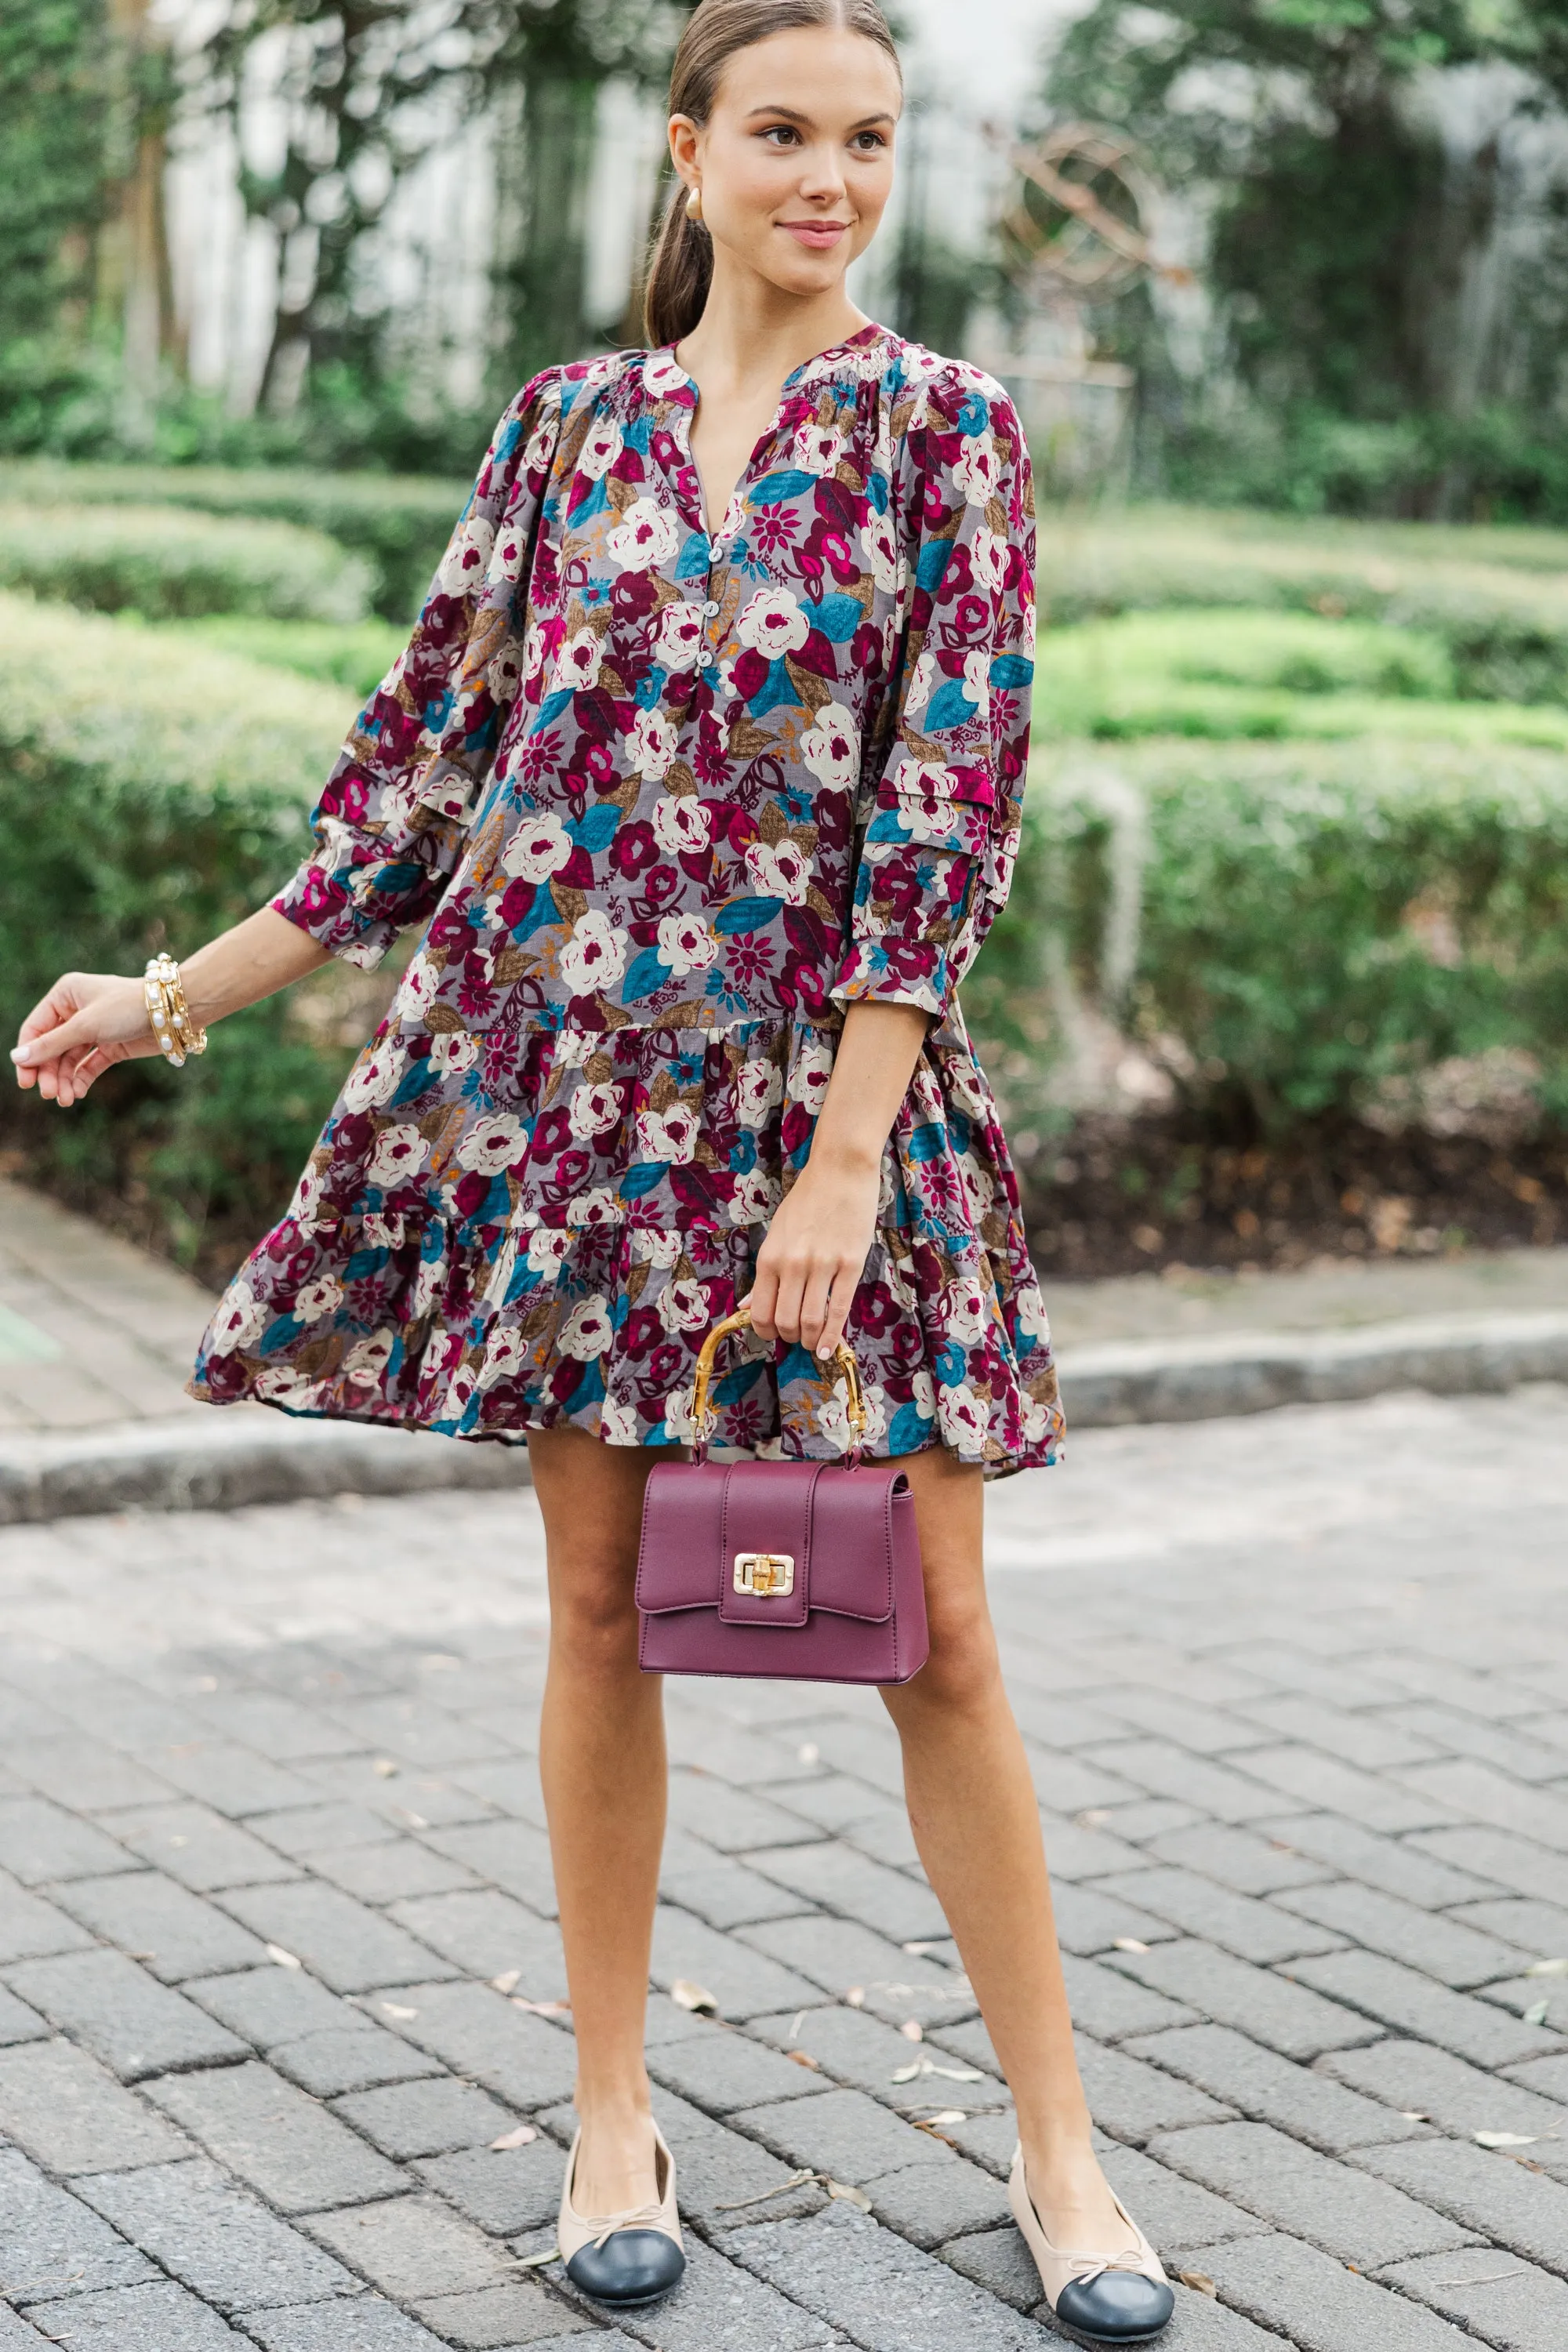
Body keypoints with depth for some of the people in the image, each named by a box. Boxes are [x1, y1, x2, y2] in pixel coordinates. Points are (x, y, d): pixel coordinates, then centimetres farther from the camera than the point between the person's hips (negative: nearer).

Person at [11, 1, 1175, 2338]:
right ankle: (615, 2117, 22)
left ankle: (1059, 2146, 14)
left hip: (832, 1082, -2)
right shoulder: (565, 425, 8)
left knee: (934, 1630, 0)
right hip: (557, 1068, 2)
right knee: (600, 1604, 7)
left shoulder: (946, 430, 0)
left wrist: (845, 1160, -14)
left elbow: (952, 802, -7)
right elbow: (431, 753, 12)